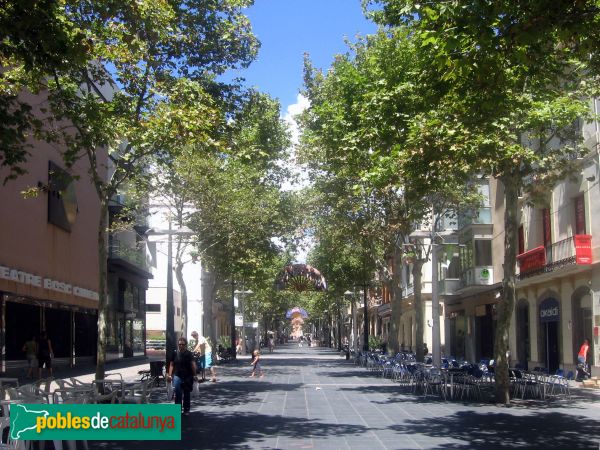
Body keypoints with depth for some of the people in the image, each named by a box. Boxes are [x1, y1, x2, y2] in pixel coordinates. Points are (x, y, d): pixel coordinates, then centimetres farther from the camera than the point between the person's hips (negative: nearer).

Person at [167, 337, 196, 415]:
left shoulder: (189, 354, 0)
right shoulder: (175, 353, 3)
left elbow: (193, 365, -7)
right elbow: (171, 364, 6)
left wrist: (194, 374, -17)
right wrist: (169, 375, -3)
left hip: (188, 376, 0)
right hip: (177, 376, 0)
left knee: (187, 394, 9)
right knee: (178, 393, -8)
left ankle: (186, 410, 20)